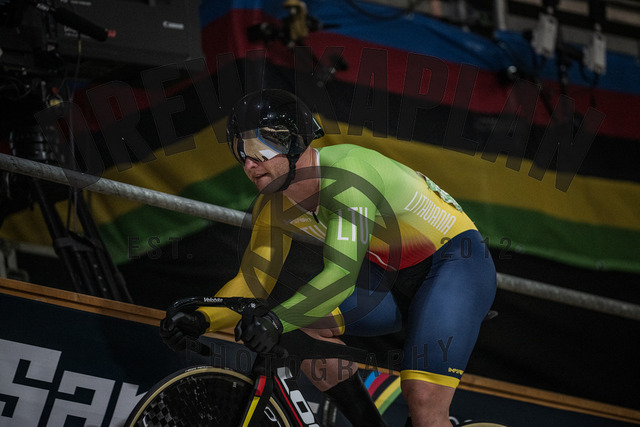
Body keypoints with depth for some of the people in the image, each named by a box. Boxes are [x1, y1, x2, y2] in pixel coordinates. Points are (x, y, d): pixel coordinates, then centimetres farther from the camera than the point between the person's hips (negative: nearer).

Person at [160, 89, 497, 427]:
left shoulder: (345, 172, -30)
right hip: (394, 277, 8)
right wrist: (201, 320, -18)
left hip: (456, 261, -8)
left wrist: (277, 320, -49)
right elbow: (254, 281, 0)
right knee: (303, 321, -10)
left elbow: (342, 274, -37)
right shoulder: (273, 207, -5)